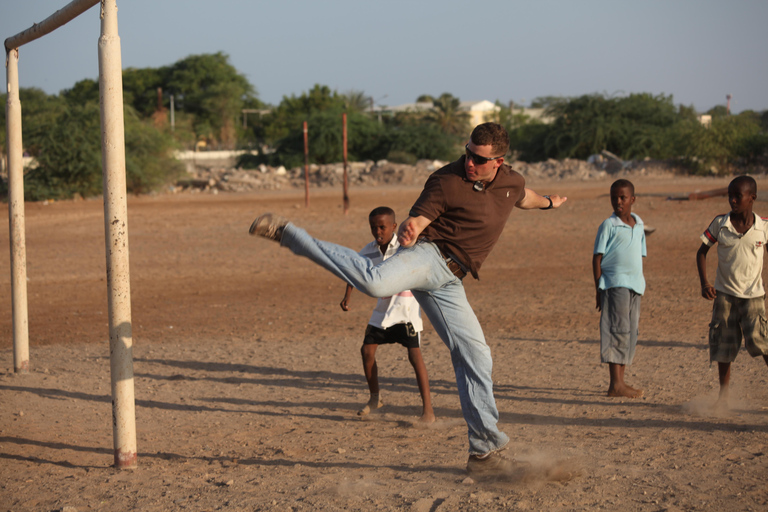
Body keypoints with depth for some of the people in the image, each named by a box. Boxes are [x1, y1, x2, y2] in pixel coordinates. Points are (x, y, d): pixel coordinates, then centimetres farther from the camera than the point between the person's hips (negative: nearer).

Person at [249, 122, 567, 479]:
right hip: (429, 254, -7)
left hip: (448, 281, 7)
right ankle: (286, 233, -24)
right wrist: (408, 232, -37)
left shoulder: (511, 181, 12)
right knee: (376, 281, -38)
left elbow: (524, 197, 37)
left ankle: (483, 453, 16)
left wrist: (548, 203, 56)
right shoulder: (446, 182, -9)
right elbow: (416, 220, -14)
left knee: (476, 356, 5)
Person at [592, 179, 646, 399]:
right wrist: (598, 289, -9)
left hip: (635, 285, 7)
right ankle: (615, 385, -10)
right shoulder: (609, 225, -4)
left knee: (630, 334, 7)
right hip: (615, 284, -7)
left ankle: (620, 382, 13)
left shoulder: (638, 225, 14)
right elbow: (597, 257, -4)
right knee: (618, 331, -10)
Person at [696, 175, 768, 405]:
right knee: (723, 344, 4)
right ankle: (724, 395, 18)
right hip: (724, 293, 2)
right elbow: (702, 251, 5)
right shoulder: (720, 224, -3)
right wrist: (704, 283, -7)